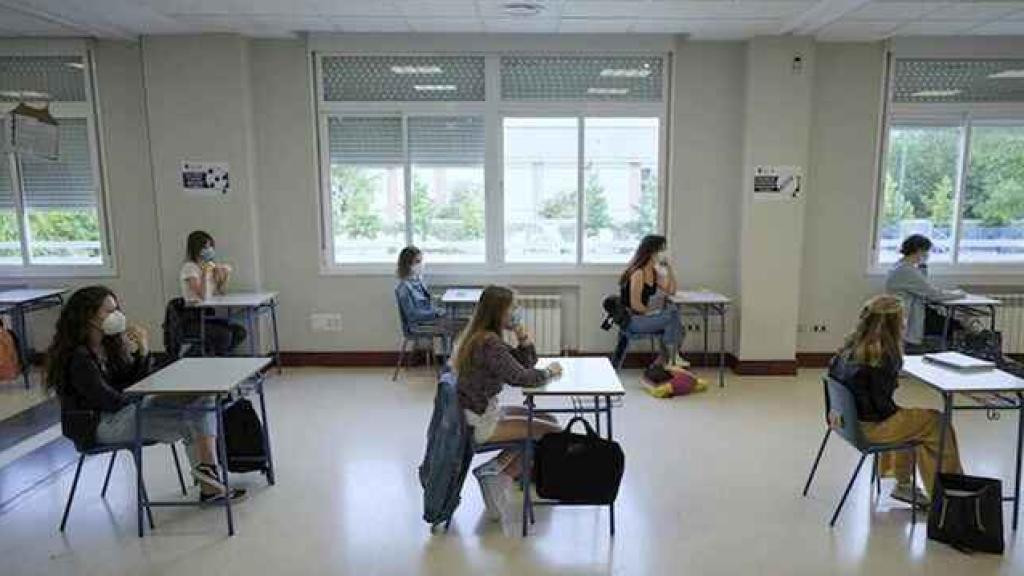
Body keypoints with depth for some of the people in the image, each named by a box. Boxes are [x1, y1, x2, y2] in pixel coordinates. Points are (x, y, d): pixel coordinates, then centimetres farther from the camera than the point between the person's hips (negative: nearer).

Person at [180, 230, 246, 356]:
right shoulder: (189, 268, -13)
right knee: (224, 335, -27)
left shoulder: (210, 266, 11)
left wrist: (227, 274, -3)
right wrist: (205, 273, -27)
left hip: (208, 314, 8)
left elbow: (221, 291, 13)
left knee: (240, 331, -10)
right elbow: (203, 296, -23)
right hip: (193, 319, -8)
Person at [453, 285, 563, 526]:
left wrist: (522, 337, -6)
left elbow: (526, 362, 12)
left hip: (482, 411, 10)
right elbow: (519, 377, -27)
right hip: (480, 422, -10)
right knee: (551, 431, -4)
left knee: (548, 420, 14)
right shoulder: (489, 344, -23)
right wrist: (548, 371, -9)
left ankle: (497, 472, 10)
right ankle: (500, 477, 4)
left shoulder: (483, 337, 8)